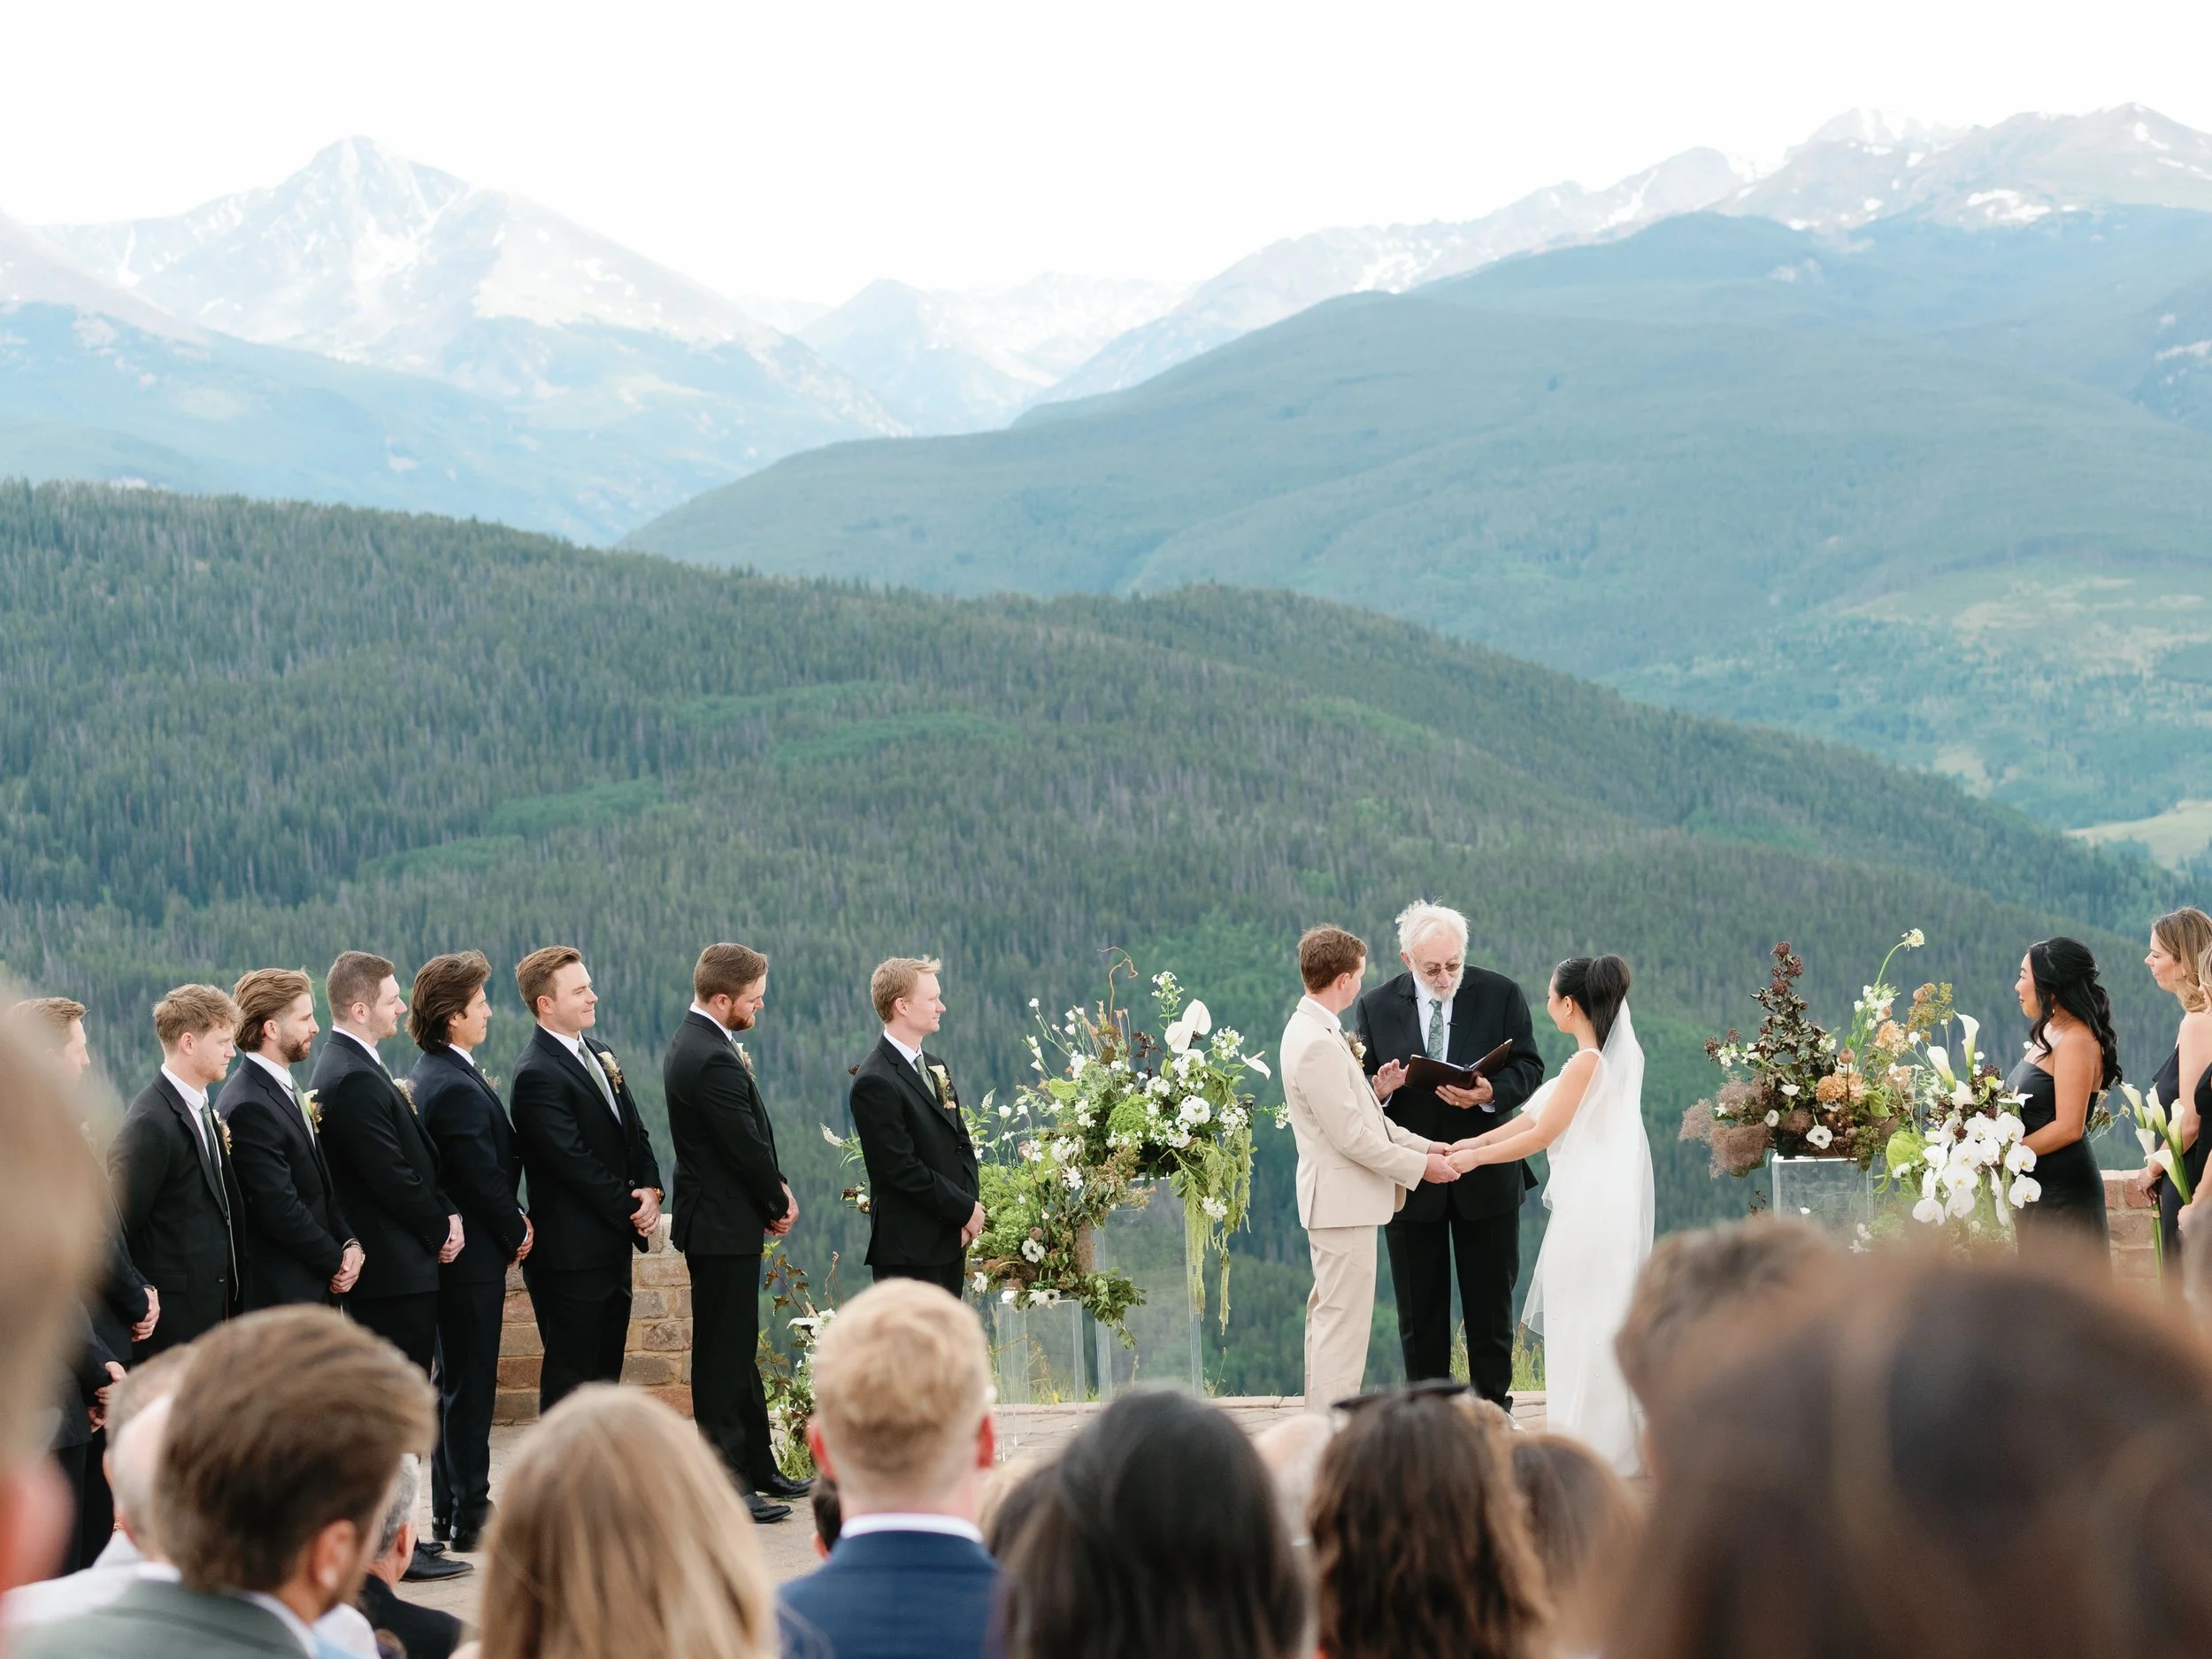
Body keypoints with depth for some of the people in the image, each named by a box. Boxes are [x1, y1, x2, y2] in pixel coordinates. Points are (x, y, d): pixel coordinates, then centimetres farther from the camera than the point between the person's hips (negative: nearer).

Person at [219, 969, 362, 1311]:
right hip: (280, 1295, -9)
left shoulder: (286, 1091, 13)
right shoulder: (248, 1108, -18)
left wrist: (348, 1242, 3)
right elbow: (280, 1211, -19)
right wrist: (337, 1262, -7)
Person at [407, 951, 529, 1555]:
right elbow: (484, 1177, -20)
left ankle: (450, 1512, 24)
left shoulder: (433, 1076, 11)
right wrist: (517, 1232, -5)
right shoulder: (457, 1088, -22)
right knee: (470, 1386, -3)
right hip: (472, 1256, -11)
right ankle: (470, 1518, 4)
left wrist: (512, 1224, 8)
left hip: (451, 1251, 11)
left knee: (456, 1385, 16)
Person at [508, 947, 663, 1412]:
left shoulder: (600, 1054, 12)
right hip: (571, 1253, -9)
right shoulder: (536, 1076, -17)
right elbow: (575, 1164, -20)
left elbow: (634, 1131, 15)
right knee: (570, 1377, -1)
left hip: (612, 1246, 9)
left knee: (605, 1372, 13)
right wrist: (633, 1210, -12)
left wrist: (650, 1189, -3)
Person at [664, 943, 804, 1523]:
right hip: (724, 1225, -11)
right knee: (724, 1353, -4)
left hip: (722, 1220, 11)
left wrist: (776, 1188, 2)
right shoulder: (713, 1060, -23)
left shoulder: (695, 1043, 10)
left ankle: (756, 1467, 28)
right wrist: (780, 1201, -4)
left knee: (738, 1349, 18)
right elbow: (748, 1145, -20)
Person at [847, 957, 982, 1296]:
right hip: (909, 1246, -9)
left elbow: (961, 1143, 16)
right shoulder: (875, 1083, -15)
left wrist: (971, 1204, -1)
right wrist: (966, 1209, -10)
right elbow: (903, 1169, -18)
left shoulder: (934, 1067, 14)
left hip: (950, 1239, 9)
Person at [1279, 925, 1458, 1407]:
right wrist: (1418, 1166, -13)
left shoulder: (1313, 1030, 11)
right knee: (1344, 1321, -7)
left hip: (1338, 1198, 11)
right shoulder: (1317, 1044, -22)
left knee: (1329, 1315, 18)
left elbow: (1359, 1116, 14)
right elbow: (1351, 1136, -23)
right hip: (1343, 1200, -11)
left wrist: (1422, 1145, 8)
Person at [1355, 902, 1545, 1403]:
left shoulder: (1501, 995, -1)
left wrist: (1490, 1093, -21)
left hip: (1486, 1176, 0)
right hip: (1410, 1181, 0)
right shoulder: (1374, 1007, 0)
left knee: (1491, 1304, 9)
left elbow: (1529, 1068, -1)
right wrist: (1378, 1089, -21)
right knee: (1420, 1310, 8)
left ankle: (1494, 1407, 21)